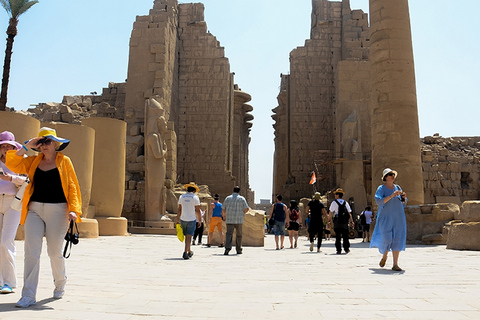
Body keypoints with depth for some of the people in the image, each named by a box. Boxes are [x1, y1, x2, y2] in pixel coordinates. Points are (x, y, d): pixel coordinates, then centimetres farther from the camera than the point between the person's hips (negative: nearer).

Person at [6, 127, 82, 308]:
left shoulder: (64, 161, 3)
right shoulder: (33, 161, 12)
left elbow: (72, 186, 0)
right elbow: (12, 164, 1)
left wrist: (73, 209, -10)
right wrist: (26, 146, -3)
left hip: (57, 211, -2)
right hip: (34, 210, 3)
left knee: (54, 252, 7)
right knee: (31, 252, -5)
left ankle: (60, 284, 33)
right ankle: (29, 295, 1)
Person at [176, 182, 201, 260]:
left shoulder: (181, 197, 5)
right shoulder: (195, 197, -6)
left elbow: (179, 210, 5)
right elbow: (197, 210, -8)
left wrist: (177, 219, 9)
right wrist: (200, 220, 1)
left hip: (183, 219, 4)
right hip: (192, 219, -4)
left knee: (187, 236, 17)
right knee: (189, 236, -3)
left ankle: (189, 251, 28)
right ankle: (185, 252, -12)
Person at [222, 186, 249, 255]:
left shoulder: (228, 198, 7)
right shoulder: (242, 198, 4)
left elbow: (223, 209, 7)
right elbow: (246, 209, -2)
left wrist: (224, 216, 25)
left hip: (229, 220, 0)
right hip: (239, 220, 0)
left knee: (229, 234, -4)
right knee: (239, 235, 12)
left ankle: (227, 248, -24)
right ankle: (238, 250, 18)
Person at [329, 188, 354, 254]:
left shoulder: (334, 202, -3)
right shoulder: (346, 203, 9)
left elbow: (330, 213, -6)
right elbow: (349, 213, 4)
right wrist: (351, 222, 5)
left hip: (337, 222, -3)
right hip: (345, 222, 3)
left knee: (338, 236, 1)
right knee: (345, 236, 12)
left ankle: (339, 250, 0)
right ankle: (346, 248, 11)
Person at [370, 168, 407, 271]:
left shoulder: (398, 187, 12)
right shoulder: (381, 188, -2)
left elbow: (403, 204, 17)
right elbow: (379, 201, -18)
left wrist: (404, 198, -5)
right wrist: (392, 195, -24)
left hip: (398, 217, 4)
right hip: (386, 218, -4)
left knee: (397, 239, -4)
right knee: (386, 239, -7)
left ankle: (395, 264, -2)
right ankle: (384, 256, 25)